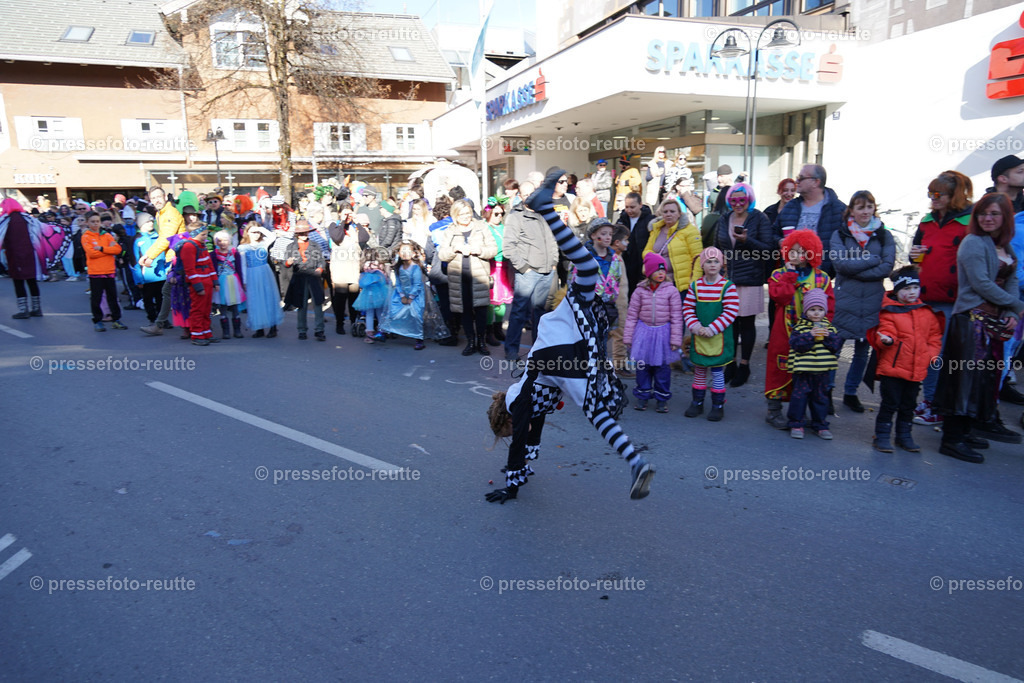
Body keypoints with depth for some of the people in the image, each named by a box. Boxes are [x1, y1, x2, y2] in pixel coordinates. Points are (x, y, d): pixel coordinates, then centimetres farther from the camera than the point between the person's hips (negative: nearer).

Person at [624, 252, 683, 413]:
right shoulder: (640, 291, -1)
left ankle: (662, 398, 20)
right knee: (642, 365, 8)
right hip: (643, 332, 1)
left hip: (663, 332, -1)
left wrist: (675, 339, -3)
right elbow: (632, 315, 3)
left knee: (662, 366, 6)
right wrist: (627, 337, 3)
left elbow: (676, 316, -2)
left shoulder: (671, 291, -4)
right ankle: (642, 396, 22)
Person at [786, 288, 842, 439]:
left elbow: (837, 345, 1)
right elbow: (795, 343, -18)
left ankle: (820, 425, 24)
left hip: (822, 370, 4)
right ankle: (796, 424, 11)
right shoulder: (800, 326, -5)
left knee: (820, 397, 13)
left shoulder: (829, 327, 7)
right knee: (799, 396, 0)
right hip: (803, 370, -3)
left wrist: (829, 336, -16)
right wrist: (810, 335, -26)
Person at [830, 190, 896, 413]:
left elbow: (888, 267, -6)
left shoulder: (884, 236, 8)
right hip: (844, 300, -2)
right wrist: (873, 260, -9)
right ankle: (827, 392, 7)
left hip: (873, 302, 2)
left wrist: (855, 270, -12)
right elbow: (840, 263, -12)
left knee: (863, 349, 10)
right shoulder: (839, 234, 4)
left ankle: (850, 393, 24)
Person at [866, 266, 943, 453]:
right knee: (890, 404, -1)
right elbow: (886, 332, -12)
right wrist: (887, 340, -34)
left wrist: (932, 354, 2)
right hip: (891, 367, -5)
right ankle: (882, 436, 10)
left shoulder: (928, 313, 10)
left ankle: (904, 436, 28)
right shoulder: (889, 312, -6)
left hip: (917, 370, 5)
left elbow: (935, 337, 15)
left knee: (908, 405, 15)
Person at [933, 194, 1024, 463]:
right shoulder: (973, 243, -8)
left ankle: (963, 431, 18)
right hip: (972, 319, -8)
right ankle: (952, 439, -5)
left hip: (996, 320, 8)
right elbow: (982, 284, -14)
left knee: (987, 375, 9)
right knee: (967, 375, -9)